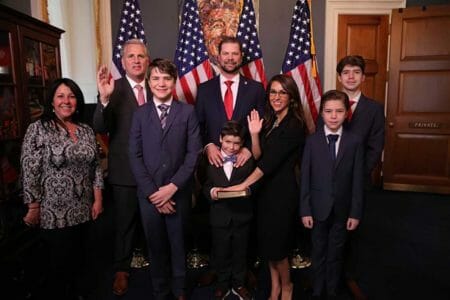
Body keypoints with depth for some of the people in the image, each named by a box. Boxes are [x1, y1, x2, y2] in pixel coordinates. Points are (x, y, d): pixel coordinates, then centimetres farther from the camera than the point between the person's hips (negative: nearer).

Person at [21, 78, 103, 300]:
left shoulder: (87, 131, 5)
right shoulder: (38, 129, -10)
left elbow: (95, 167, 9)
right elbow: (29, 172, -11)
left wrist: (98, 199, 5)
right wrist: (34, 208, -10)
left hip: (83, 211, 5)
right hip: (54, 213, -4)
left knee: (78, 262, 18)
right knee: (59, 266, 9)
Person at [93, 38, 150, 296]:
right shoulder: (113, 89, -8)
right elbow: (100, 128, -19)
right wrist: (104, 98, -33)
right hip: (125, 171, -2)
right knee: (125, 223, 14)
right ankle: (122, 269, 35)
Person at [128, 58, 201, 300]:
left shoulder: (187, 112, 1)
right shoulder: (140, 114, 4)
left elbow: (194, 152, -5)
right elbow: (135, 156, -1)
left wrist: (173, 186, -12)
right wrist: (152, 191, -9)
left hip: (179, 192, -1)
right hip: (149, 193, 1)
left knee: (178, 244, 13)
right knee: (156, 246, 13)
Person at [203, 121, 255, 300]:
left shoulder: (248, 160, -3)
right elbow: (205, 186, -1)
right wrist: (211, 192, -21)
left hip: (242, 216, 0)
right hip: (220, 216, 0)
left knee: (240, 253, 18)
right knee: (221, 253, 17)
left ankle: (239, 284, 40)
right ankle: (222, 285, 39)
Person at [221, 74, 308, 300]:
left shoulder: (294, 125, -14)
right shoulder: (269, 121, 7)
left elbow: (271, 161, -22)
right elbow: (258, 158, 2)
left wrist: (243, 185, -23)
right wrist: (254, 134, -13)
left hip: (282, 191, -7)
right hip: (264, 189, 7)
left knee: (276, 244, 5)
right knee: (266, 242, 15)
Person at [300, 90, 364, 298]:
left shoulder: (354, 142, -5)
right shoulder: (312, 141, -6)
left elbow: (357, 180, -4)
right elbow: (305, 178, -5)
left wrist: (355, 212, -4)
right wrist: (305, 210, -7)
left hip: (342, 209, 0)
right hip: (318, 208, 0)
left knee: (336, 253, 16)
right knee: (318, 252, 15)